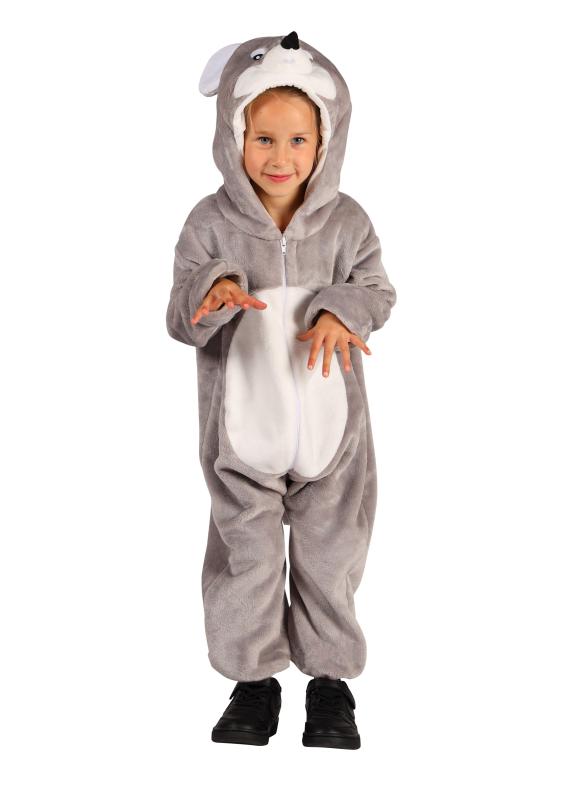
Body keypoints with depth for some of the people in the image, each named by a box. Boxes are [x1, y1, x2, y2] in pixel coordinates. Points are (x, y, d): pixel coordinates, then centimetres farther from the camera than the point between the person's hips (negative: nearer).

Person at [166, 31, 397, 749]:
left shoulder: (345, 221, -3)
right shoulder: (211, 223, -5)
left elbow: (377, 292, 2)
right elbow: (182, 323, -5)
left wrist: (341, 310, -20)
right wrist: (212, 293, -27)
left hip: (330, 424, 1)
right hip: (242, 427, 0)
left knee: (329, 553, 11)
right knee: (246, 555, 8)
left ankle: (331, 676, 29)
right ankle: (253, 680, 27)